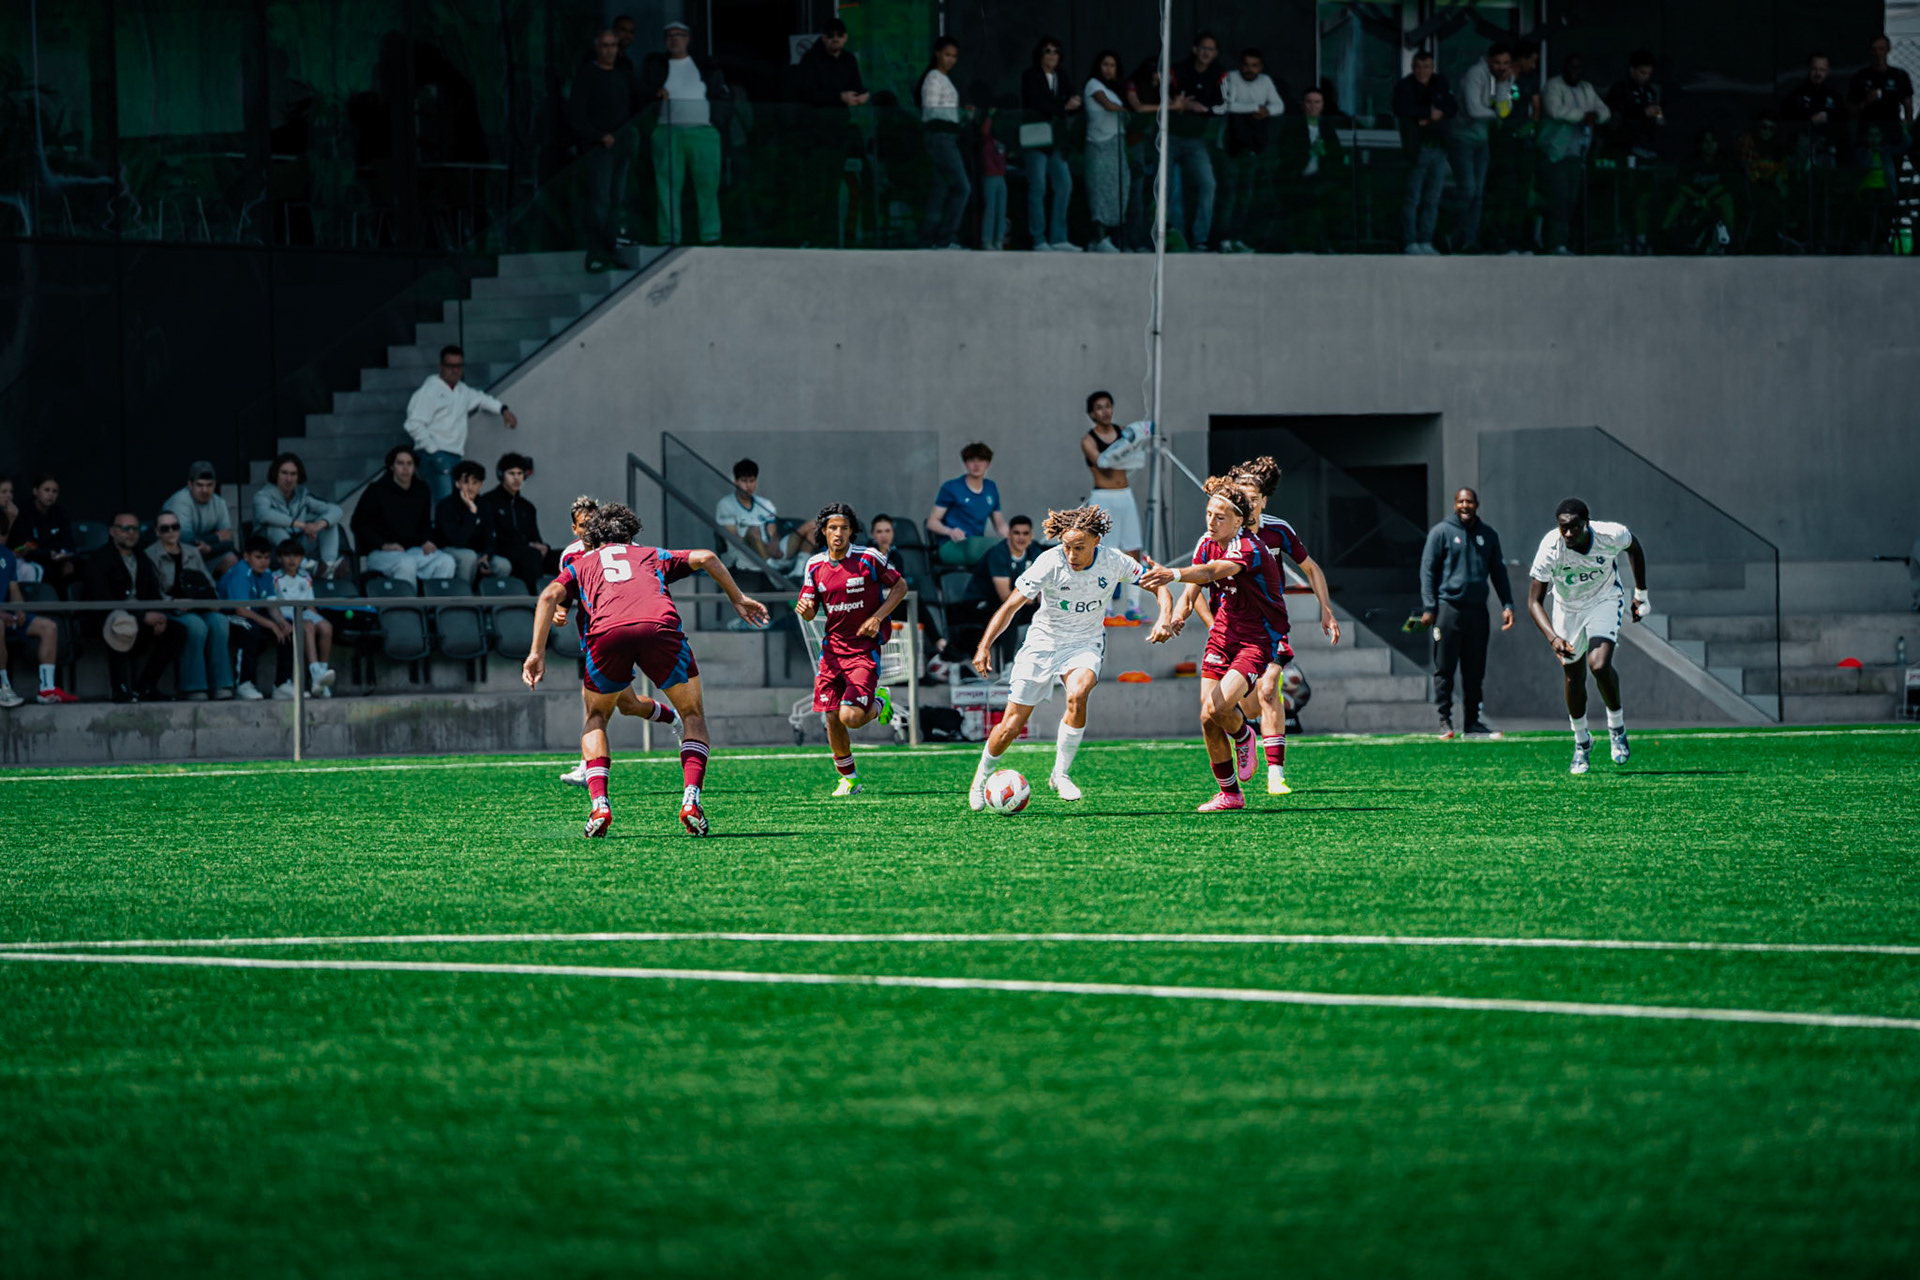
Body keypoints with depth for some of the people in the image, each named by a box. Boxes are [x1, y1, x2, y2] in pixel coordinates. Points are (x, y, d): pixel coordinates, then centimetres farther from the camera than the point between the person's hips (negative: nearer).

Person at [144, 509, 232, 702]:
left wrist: (213, 601, -2)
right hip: (171, 612, -4)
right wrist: (175, 603, -20)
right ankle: (194, 689, -33)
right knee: (196, 625, -35)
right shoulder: (151, 555, 4)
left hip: (201, 608, 5)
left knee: (219, 622, -29)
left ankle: (221, 687, -31)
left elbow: (209, 583, 19)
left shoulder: (193, 553, 22)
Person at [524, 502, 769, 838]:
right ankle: (691, 801, 1)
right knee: (693, 715, 21)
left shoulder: (582, 563, 34)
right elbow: (706, 559, 23)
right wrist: (738, 599, 32)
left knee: (595, 718, 25)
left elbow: (550, 596, 16)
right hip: (660, 625, 0)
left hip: (606, 632, 0)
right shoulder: (652, 555, 36)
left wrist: (537, 653, 11)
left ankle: (599, 805, 5)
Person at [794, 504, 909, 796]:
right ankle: (848, 778, 20)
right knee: (832, 719, 1)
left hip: (864, 649, -4)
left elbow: (900, 586, 1)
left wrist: (877, 617, -12)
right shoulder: (815, 566, 3)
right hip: (832, 648, 4)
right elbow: (810, 613, 9)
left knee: (850, 717, -17)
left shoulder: (868, 558, -9)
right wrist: (804, 609, -17)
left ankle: (880, 702, 18)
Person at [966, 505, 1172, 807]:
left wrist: (1164, 619, -22)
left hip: (1085, 644, 1)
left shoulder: (1113, 562, -15)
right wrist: (985, 646, -30)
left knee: (1077, 694, -33)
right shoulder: (1050, 562, -22)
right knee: (1010, 727, -2)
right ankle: (982, 777, 28)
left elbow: (1159, 585, -2)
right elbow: (1011, 605, -20)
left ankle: (1061, 774, -16)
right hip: (1043, 643, -1)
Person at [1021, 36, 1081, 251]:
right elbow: (1036, 103, -14)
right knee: (1038, 188, -5)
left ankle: (1058, 238, 6)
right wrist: (1063, 106, -12)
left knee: (1064, 185, 0)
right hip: (1036, 138, -6)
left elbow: (1071, 101, 9)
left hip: (1056, 139, 6)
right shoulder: (1030, 76, -1)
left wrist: (1074, 104, -14)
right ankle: (1039, 240, -1)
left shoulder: (1061, 77, 15)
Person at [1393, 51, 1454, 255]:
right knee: (1413, 198, -6)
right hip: (1417, 148, -4)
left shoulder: (1440, 83, 12)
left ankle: (1426, 242, 9)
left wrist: (1434, 116, -12)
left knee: (1433, 199, 4)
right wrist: (1429, 112, -15)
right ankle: (1411, 242, -2)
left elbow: (1452, 108, 5)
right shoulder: (1404, 87, -2)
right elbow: (1401, 109, -19)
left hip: (1438, 147, 4)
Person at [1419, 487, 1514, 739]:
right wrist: (1429, 607, -7)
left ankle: (1473, 721, 10)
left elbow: (1498, 572, 19)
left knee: (1475, 671, 5)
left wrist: (1507, 605, 9)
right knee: (1444, 668, -3)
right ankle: (1445, 720, 0)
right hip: (1448, 607, -4)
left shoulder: (1488, 535, 13)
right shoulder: (1441, 532, 2)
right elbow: (1428, 570, 1)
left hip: (1477, 610, 4)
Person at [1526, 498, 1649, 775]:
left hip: (1605, 599, -1)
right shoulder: (1550, 549, -31)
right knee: (1574, 678, 6)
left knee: (1600, 665, -23)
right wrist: (1553, 638, -43)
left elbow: (1634, 547, -2)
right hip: (1567, 609, 1)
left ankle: (1617, 725, 2)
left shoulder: (1611, 535, -29)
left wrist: (1641, 594, 5)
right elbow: (1534, 602, -27)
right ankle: (1581, 744, 29)